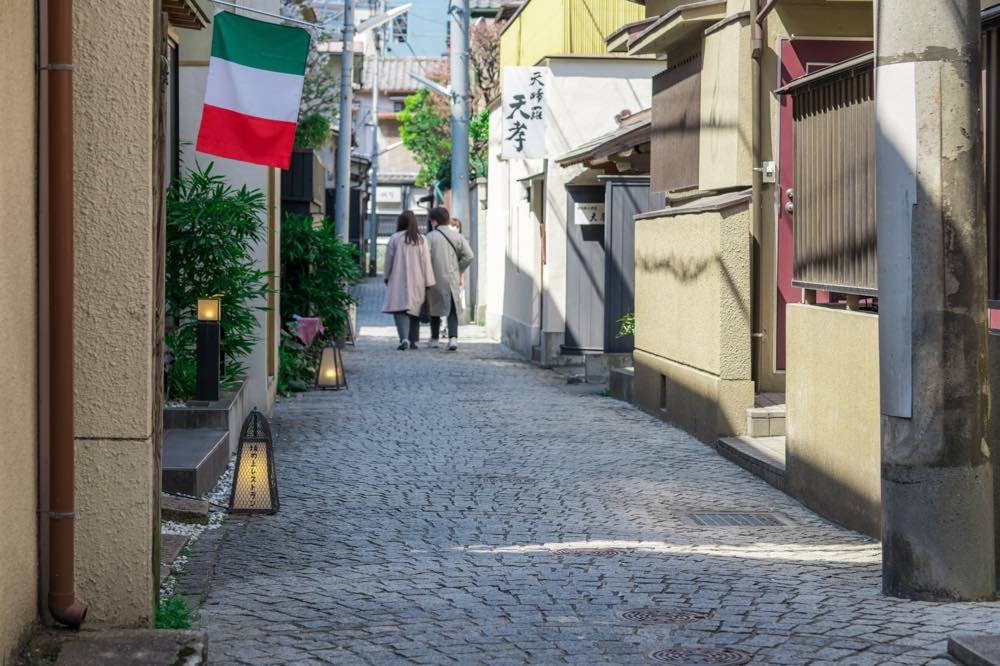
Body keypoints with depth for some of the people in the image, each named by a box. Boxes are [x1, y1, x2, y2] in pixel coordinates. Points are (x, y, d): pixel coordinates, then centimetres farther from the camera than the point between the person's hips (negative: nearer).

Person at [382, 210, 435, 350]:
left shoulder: (395, 238, -3)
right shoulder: (422, 240, 0)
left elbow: (388, 260, 3)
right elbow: (426, 262, -1)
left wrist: (386, 277, 17)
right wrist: (428, 283, 2)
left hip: (399, 281, -2)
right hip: (417, 281, 2)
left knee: (400, 309, -4)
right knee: (415, 309, 14)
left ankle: (404, 338, -24)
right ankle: (413, 341, 17)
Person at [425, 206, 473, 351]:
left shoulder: (430, 237, -6)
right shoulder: (457, 236, 4)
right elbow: (468, 256, -3)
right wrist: (459, 271, 8)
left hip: (435, 279, -2)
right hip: (452, 280, 2)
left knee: (435, 310, 15)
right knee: (452, 311, 4)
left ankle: (434, 339, 23)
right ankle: (453, 337, -16)